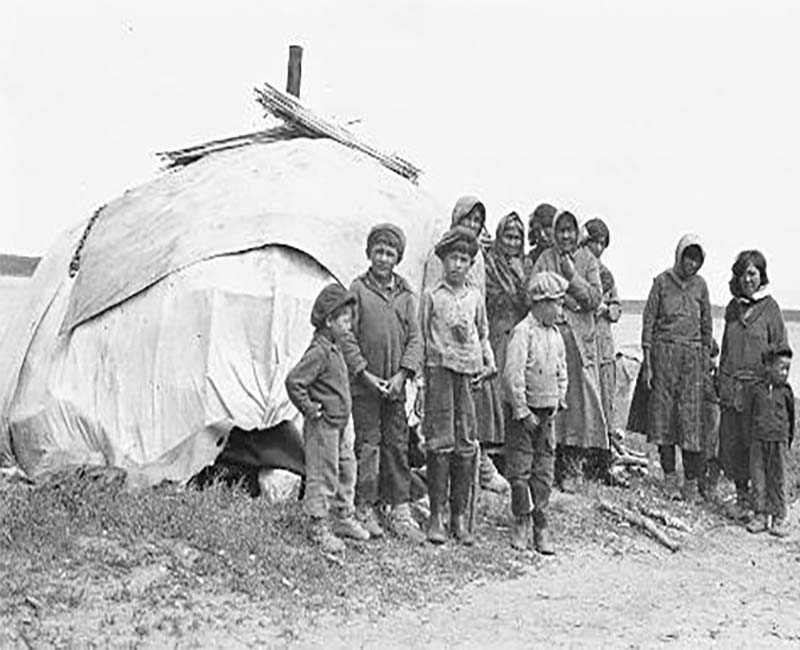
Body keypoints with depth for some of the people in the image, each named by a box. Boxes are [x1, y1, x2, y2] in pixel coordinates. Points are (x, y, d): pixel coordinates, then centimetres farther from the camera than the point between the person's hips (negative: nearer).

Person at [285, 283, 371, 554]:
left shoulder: (333, 349, 9)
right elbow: (294, 382, -26)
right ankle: (319, 526, 12)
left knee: (346, 470, 18)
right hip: (323, 426, -10)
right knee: (322, 477, 1)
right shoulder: (318, 351, -20)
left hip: (341, 423, 10)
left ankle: (345, 519, 32)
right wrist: (310, 410, -19)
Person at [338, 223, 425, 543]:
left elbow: (415, 337, 5)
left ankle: (400, 511, 14)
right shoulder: (358, 290, -3)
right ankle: (365, 510, 11)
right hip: (364, 385, -3)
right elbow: (347, 337, -5)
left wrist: (402, 374, -7)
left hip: (395, 386, 3)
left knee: (398, 445, 7)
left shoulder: (405, 294, 7)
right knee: (368, 446, 0)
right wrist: (365, 374, -11)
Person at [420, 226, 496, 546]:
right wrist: (420, 372, -1)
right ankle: (436, 516, 2)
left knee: (467, 444, 2)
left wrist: (488, 363, 9)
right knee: (440, 443, -6)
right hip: (440, 371, -3)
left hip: (469, 374, 3)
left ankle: (460, 516, 10)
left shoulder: (475, 296, 12)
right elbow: (421, 337, 4)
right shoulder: (432, 296, 2)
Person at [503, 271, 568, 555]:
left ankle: (540, 526, 14)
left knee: (544, 471, 7)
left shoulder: (555, 334, 9)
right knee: (520, 470, 2)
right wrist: (523, 412, -17)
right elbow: (512, 374, -20)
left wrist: (559, 401, 10)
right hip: (525, 413, -6)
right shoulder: (523, 332, -14)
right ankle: (521, 523, 15)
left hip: (547, 413, 6)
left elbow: (562, 370, 20)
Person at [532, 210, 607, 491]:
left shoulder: (588, 260, 8)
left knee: (583, 395, -3)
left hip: (581, 335, 0)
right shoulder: (544, 260, 8)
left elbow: (595, 299, -1)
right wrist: (563, 299, -11)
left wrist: (573, 276, -10)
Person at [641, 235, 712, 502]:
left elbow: (706, 325, 14)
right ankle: (669, 477, 11)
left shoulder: (700, 285, 8)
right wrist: (647, 363, -4)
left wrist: (706, 362, 9)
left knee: (691, 417, -2)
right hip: (664, 352, -1)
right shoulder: (662, 282, 0)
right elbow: (648, 321, 1)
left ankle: (691, 482, 2)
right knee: (664, 412, 1)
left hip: (692, 355, 1)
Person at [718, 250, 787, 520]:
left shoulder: (770, 308, -3)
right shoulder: (733, 307, 11)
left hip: (758, 385, -4)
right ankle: (741, 496, 18)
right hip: (731, 385, 4)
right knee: (731, 443, 5)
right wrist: (721, 382, 15)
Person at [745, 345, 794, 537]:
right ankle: (761, 515, 14)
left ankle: (779, 518, 11)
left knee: (777, 480, 3)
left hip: (778, 441, -1)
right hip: (758, 440, 1)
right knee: (758, 477, 4)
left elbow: (790, 416, 12)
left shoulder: (785, 392, 0)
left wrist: (789, 438, 15)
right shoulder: (757, 389, 0)